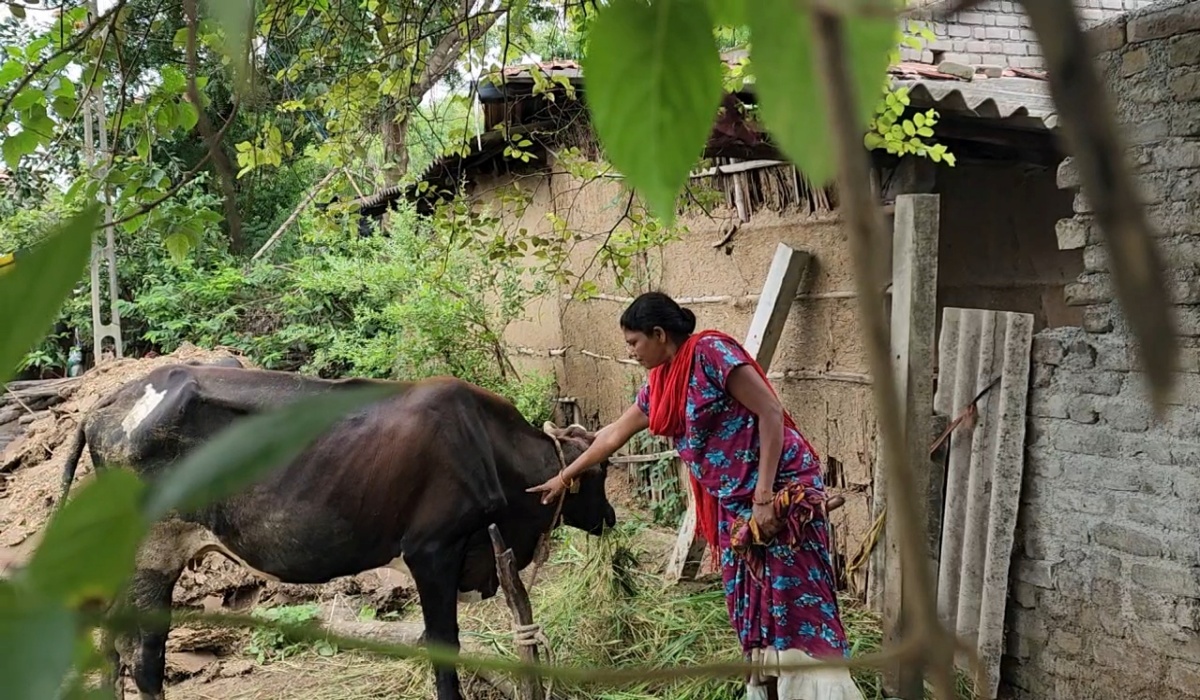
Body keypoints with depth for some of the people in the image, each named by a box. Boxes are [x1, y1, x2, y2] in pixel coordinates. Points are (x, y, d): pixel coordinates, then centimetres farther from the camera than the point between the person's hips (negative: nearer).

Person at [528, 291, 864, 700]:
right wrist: (564, 477, 33)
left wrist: (764, 496, -20)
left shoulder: (710, 352, -13)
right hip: (733, 505, 8)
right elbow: (614, 435, 25)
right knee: (751, 608, 9)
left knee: (795, 603, -11)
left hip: (781, 492, -8)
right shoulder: (660, 386, 12)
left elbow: (770, 413, -17)